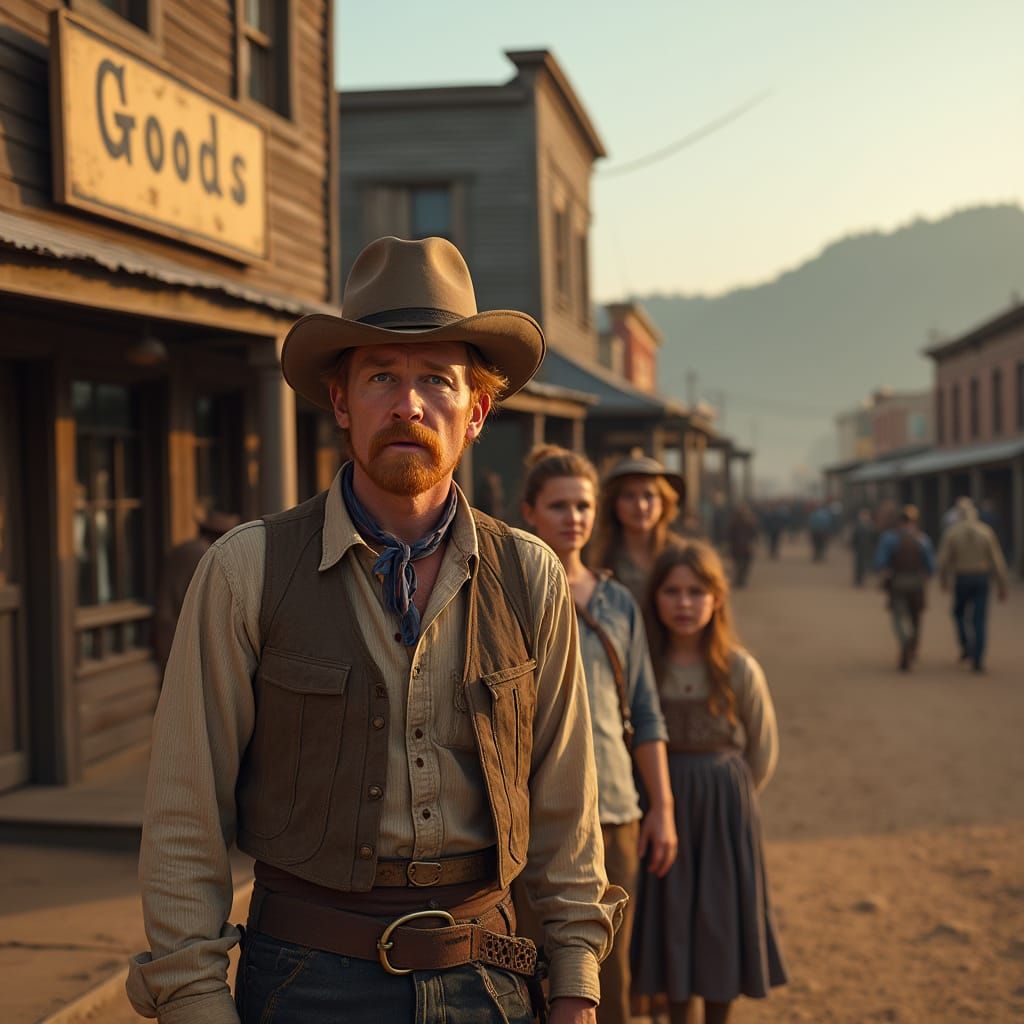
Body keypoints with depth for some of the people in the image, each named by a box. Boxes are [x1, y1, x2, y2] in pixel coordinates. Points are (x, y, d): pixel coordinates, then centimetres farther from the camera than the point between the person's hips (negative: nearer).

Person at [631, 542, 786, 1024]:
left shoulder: (739, 669, -11)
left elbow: (763, 750, 2)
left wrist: (729, 798, 8)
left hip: (725, 809, -1)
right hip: (662, 805, 1)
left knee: (719, 920, 8)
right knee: (671, 919, 9)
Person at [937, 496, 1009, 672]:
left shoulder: (951, 532, -5)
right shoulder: (986, 532, -3)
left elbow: (944, 560, -4)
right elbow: (997, 560, -4)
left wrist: (944, 581, 13)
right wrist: (1002, 585, 2)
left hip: (962, 579, 0)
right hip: (982, 579, 0)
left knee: (959, 612, 24)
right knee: (979, 620, 4)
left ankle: (966, 646, 9)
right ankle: (977, 660, -2)